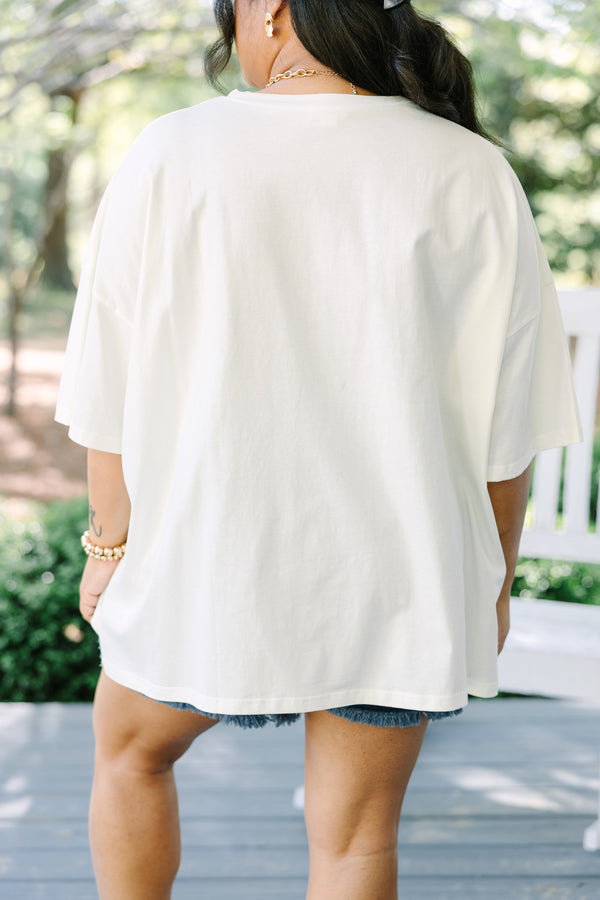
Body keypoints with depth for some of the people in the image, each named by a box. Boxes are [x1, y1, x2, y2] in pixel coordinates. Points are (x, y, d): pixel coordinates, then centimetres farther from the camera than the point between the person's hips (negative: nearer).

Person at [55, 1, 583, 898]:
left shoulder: (172, 157, -10)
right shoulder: (471, 177, -9)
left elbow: (118, 388, -5)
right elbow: (505, 416, -4)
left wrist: (111, 541, 9)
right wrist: (491, 578, 9)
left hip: (209, 561, 0)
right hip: (397, 579, 1)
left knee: (131, 752, 27)